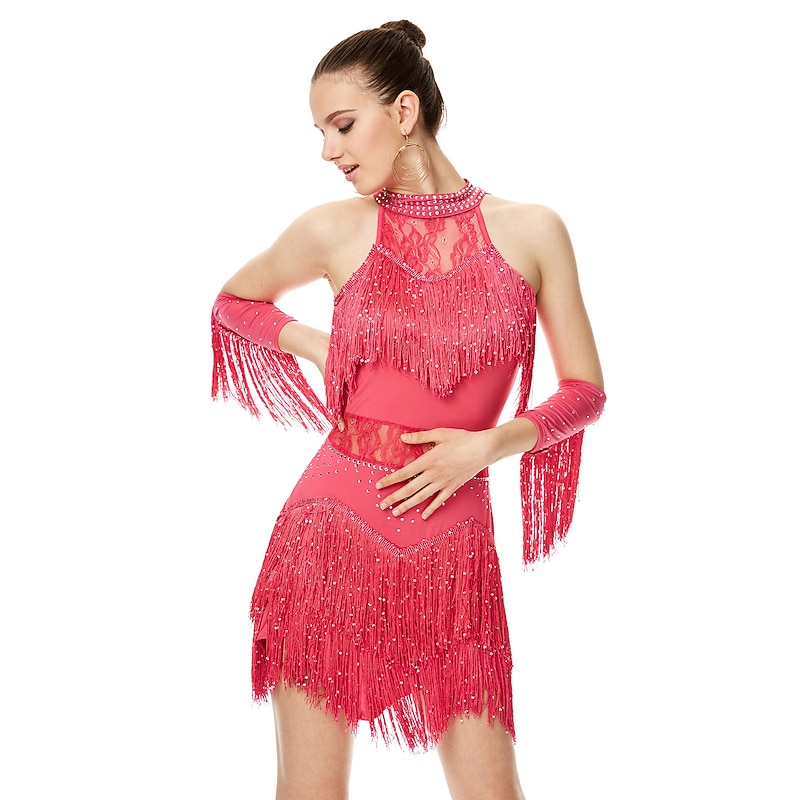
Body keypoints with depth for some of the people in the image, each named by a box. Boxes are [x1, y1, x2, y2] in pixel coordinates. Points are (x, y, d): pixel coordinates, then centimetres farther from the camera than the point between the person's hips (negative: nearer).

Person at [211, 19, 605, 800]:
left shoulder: (532, 231, 1)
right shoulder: (335, 229, 2)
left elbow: (585, 390, 5)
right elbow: (234, 301, 21)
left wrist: (491, 443, -10)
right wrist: (318, 348, 5)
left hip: (453, 545, 0)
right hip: (333, 529, 1)